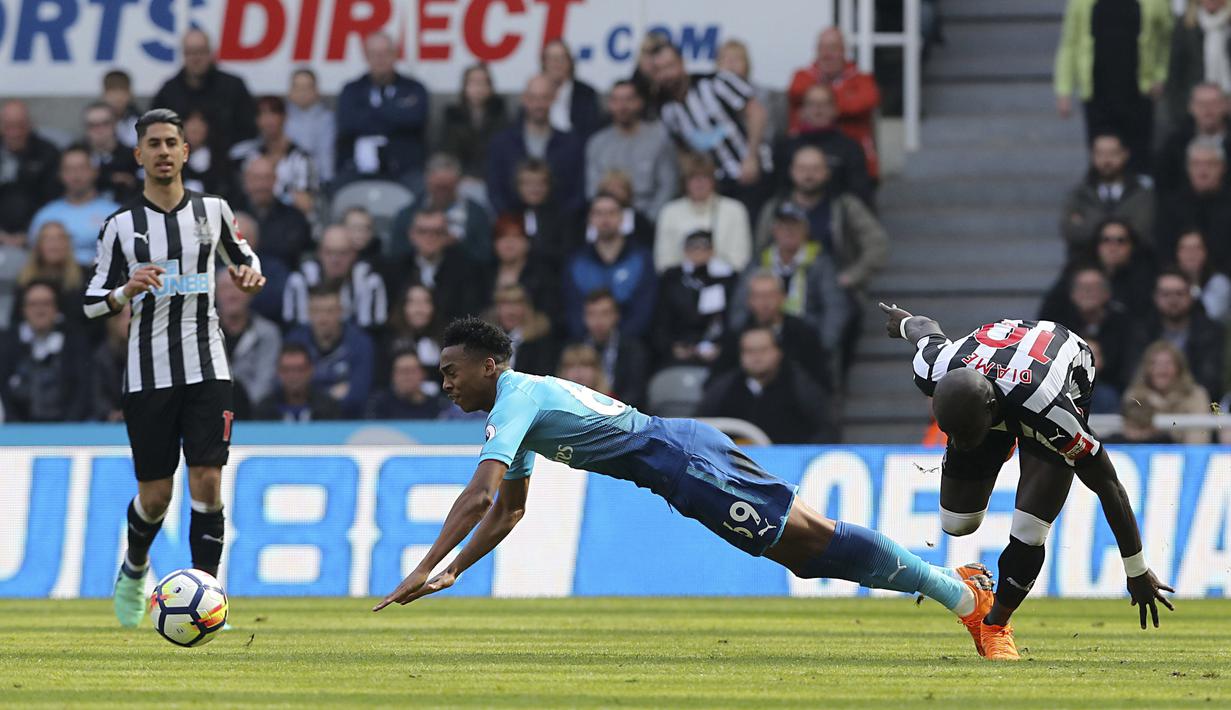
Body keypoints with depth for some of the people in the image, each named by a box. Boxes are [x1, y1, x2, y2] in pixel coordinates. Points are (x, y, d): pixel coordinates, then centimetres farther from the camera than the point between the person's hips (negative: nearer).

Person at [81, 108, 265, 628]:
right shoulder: (122, 225, 0)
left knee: (207, 482, -11)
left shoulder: (212, 210, 4)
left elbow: (242, 255, 22)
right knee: (155, 494, 4)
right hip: (148, 374, -1)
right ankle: (134, 571, 35)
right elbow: (92, 303, 3)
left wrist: (249, 274, -2)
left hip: (207, 370, 1)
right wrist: (126, 292, -18)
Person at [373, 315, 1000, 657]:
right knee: (807, 550, 7)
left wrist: (423, 571, -22)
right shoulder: (520, 402, 19)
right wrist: (454, 572, 19)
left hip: (683, 460, -9)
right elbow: (507, 509, 28)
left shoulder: (515, 401, -10)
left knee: (813, 539, -11)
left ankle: (963, 595, -12)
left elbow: (478, 494, -22)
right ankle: (953, 582, 9)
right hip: (682, 453, 9)